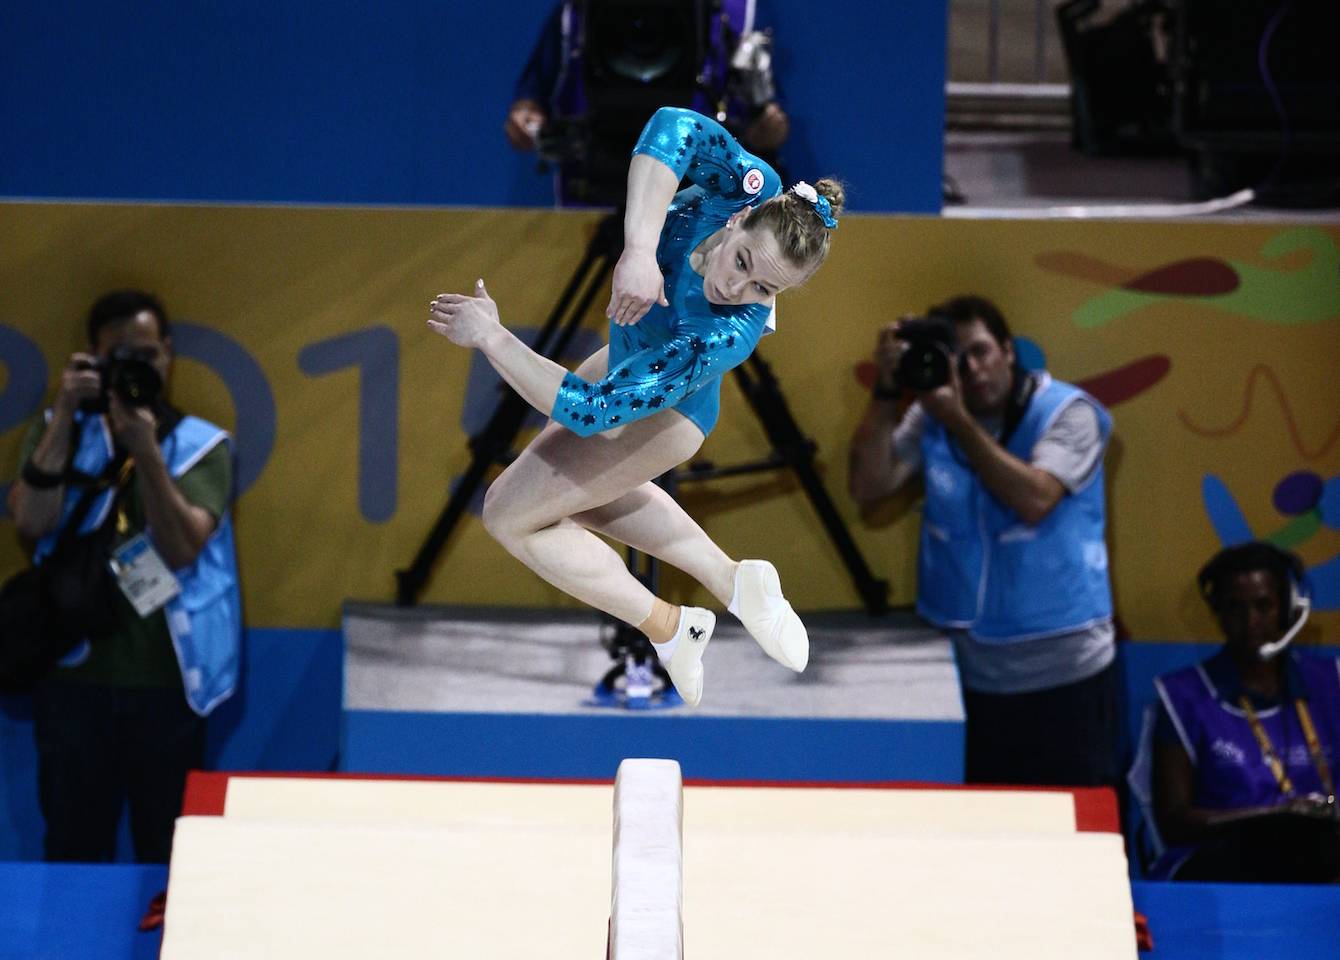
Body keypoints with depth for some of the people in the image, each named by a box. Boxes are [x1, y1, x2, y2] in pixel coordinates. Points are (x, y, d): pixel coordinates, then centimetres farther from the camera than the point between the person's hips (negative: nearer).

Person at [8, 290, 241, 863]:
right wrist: (66, 413, -14)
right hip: (74, 675, 1)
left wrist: (144, 447, -21)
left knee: (168, 855, 7)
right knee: (73, 851, 7)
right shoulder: (60, 431, 7)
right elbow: (31, 524, -10)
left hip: (166, 680, -1)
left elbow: (181, 548, -13)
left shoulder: (201, 445, 2)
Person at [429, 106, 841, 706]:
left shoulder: (727, 336, -45)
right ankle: (734, 584, 29)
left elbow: (587, 410, -41)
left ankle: (669, 631, 13)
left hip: (668, 412, -7)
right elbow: (674, 128, -53)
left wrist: (490, 337, -35)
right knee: (578, 489, 27)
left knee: (509, 515, 4)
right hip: (629, 351, 7)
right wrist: (640, 250, -57)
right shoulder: (758, 191, -35)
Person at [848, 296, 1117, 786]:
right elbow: (868, 487, -5)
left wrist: (958, 420, -24)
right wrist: (887, 390, -14)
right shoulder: (932, 416, 5)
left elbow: (1034, 500, -23)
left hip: (1063, 672, -4)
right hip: (967, 673, 4)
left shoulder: (1068, 413, -8)